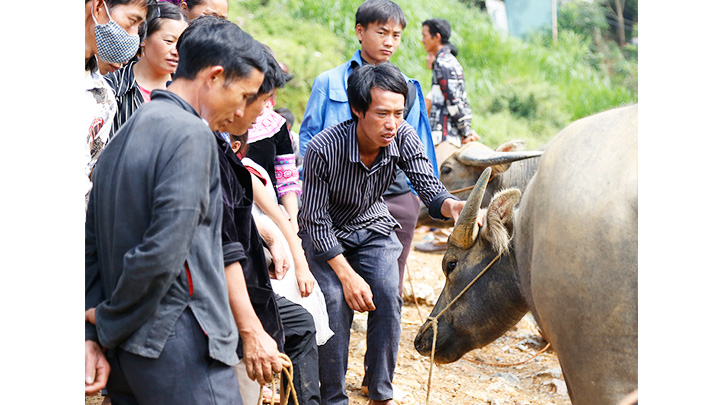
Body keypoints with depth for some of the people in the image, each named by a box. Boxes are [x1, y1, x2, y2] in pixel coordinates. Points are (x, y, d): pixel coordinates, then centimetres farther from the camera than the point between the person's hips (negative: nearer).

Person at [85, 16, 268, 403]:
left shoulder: (124, 135, 15)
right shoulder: (191, 134, -14)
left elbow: (91, 245, 13)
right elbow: (162, 254, -22)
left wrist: (95, 339, 9)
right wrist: (111, 321, -8)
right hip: (183, 354, -9)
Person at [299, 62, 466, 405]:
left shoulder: (403, 138, -21)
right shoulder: (323, 149, -32)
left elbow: (429, 188, -23)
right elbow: (316, 221, -24)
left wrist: (450, 206, -49)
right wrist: (348, 275, -28)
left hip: (373, 226, 3)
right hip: (325, 233, -3)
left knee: (387, 296, -16)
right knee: (335, 302, -20)